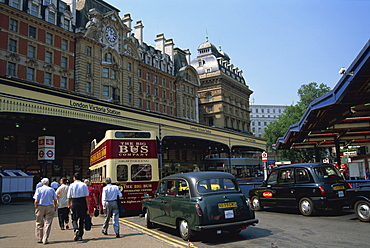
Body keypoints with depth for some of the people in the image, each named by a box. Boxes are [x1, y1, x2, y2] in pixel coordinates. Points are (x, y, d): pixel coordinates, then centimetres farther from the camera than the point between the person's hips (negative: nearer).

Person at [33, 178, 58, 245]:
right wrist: (55, 208, 17)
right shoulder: (52, 190, 4)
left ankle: (39, 239, 20)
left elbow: (36, 201, -8)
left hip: (40, 207, 0)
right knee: (47, 224, 3)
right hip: (50, 207, 1)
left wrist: (36, 208, 5)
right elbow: (55, 200, 4)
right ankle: (45, 240, 2)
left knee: (39, 224, 14)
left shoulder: (39, 189, -1)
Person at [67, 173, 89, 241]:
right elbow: (86, 196, -3)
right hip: (82, 202, 1)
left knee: (74, 218, 10)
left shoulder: (71, 185, 1)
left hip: (74, 203, -1)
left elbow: (69, 197, 5)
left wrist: (69, 204, 19)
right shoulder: (84, 185, 1)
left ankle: (76, 229, -19)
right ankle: (80, 236, 15)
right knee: (82, 219, 10)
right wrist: (87, 205, 1)